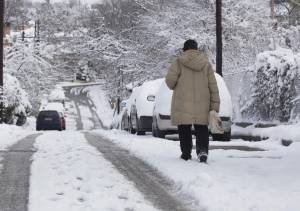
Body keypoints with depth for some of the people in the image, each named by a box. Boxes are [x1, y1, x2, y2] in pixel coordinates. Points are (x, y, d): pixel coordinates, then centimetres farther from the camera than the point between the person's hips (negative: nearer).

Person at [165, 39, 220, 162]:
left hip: (183, 103, -2)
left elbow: (170, 80, -11)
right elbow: (213, 86, 4)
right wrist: (215, 105, 5)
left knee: (184, 129, 7)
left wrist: (175, 87, 13)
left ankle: (186, 153, 10)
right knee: (201, 128, 8)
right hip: (202, 103, 2)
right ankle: (203, 150, -11)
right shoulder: (206, 64, 7)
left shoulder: (179, 62, -4)